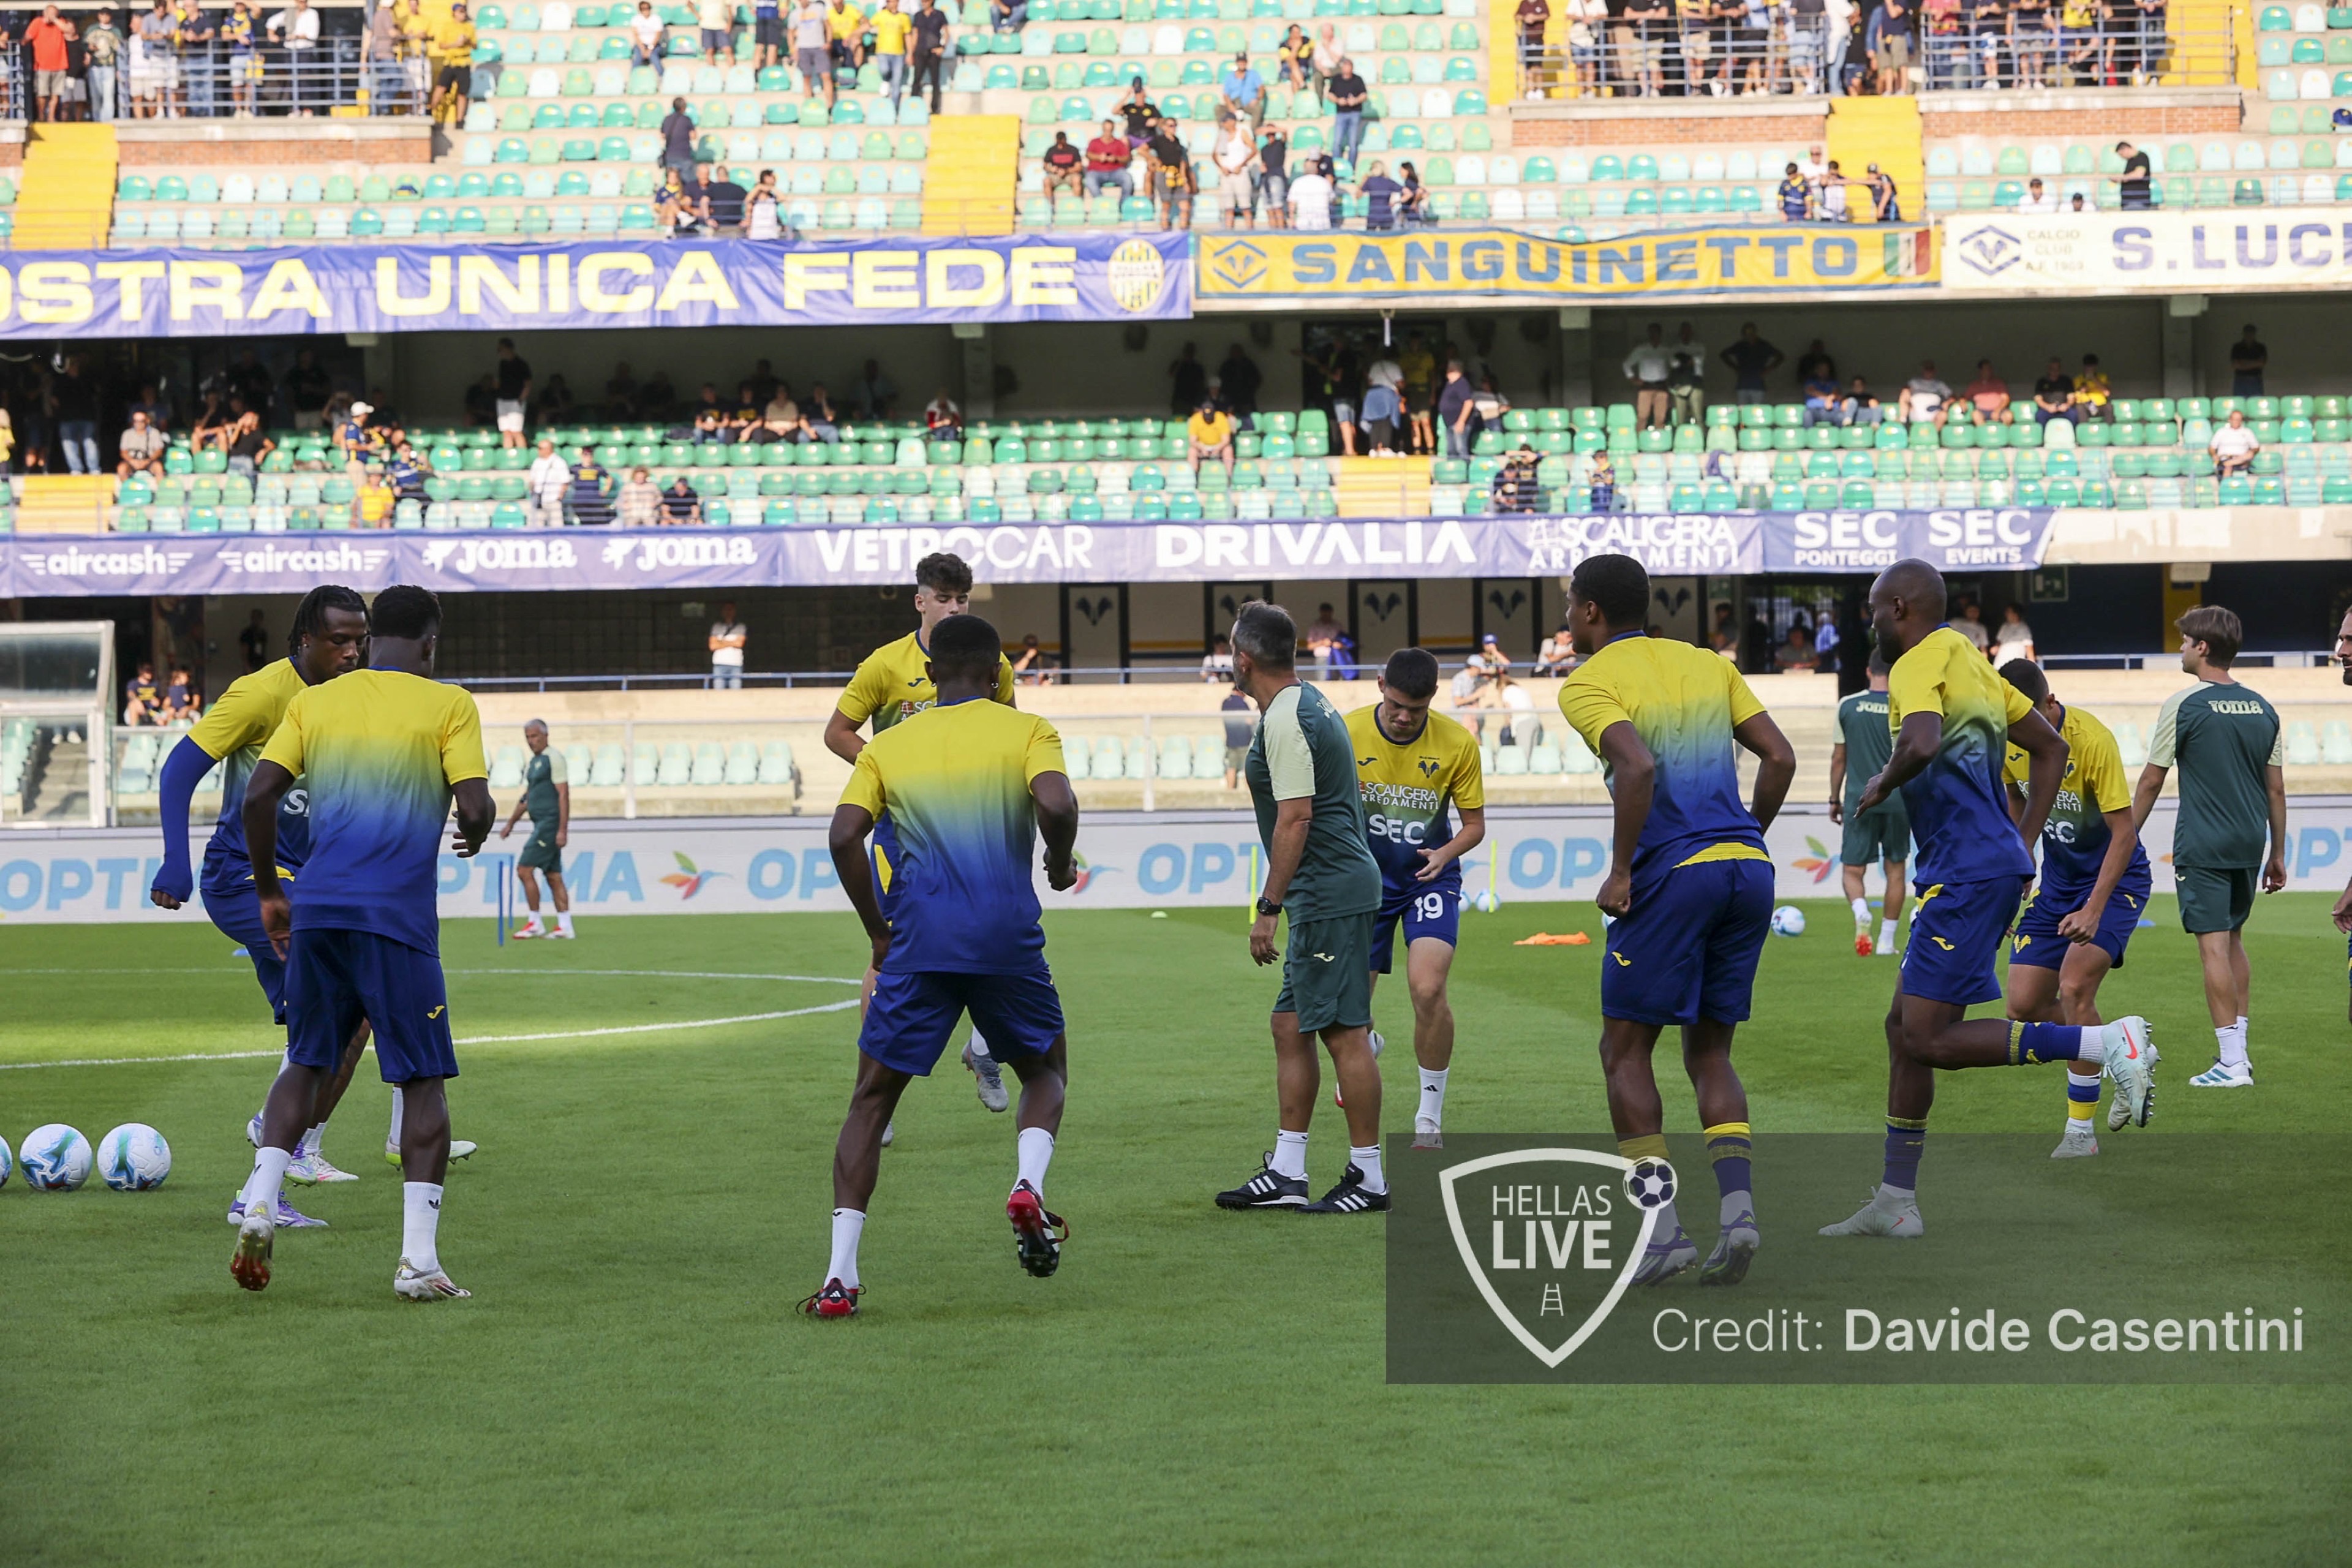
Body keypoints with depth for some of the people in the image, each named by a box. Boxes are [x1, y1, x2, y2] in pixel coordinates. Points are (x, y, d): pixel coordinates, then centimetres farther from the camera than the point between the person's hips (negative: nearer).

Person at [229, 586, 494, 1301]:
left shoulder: (312, 702, 13)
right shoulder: (448, 705, 3)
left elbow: (258, 793, 4)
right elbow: (474, 807, -7)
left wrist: (269, 893, 14)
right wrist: (475, 837, 16)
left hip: (317, 914, 4)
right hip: (398, 919, -4)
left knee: (305, 1065, 18)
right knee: (423, 1080, 2)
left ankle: (259, 1206, -1)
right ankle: (418, 1259, -6)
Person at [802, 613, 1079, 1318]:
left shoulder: (888, 746, 12)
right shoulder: (1027, 731, 6)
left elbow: (845, 835, -2)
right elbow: (1056, 804, -13)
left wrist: (877, 929, 8)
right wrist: (1060, 865, 7)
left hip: (918, 941, 1)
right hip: (1008, 938, -1)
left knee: (872, 1098, 8)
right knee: (1045, 1067, 24)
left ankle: (839, 1274, -3)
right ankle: (1029, 1185, -6)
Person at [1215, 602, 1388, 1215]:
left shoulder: (1286, 721, -15)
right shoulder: (1309, 704, 17)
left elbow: (1295, 820, -20)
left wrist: (1268, 908, -18)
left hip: (1328, 895, -11)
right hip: (1329, 895, 11)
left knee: (1344, 1031, -7)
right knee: (1290, 1026, 12)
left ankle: (1369, 1177, -3)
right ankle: (1285, 1173, 15)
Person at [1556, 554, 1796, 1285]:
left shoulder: (1587, 684, -2)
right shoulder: (1708, 664, 18)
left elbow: (1639, 767, -19)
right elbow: (1779, 758, 10)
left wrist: (1620, 873, -12)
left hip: (1673, 874, -6)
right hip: (1748, 867, 6)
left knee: (1625, 1051, 7)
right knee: (1709, 1054, 14)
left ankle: (1663, 1229, -1)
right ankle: (1737, 1207, -4)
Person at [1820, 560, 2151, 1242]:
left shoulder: (1919, 666, -9)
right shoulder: (1971, 662, 20)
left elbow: (1923, 744, -30)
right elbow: (2050, 748, 25)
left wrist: (1881, 786, -10)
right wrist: (2022, 845, 21)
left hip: (1968, 876, -10)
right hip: (1997, 865, 10)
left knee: (1931, 1040, -12)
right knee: (1905, 1026, 12)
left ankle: (2109, 1042, -17)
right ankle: (1895, 1202, 15)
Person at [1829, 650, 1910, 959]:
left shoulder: (1847, 706, 0)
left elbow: (1838, 758, 5)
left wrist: (1835, 799, 15)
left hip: (1859, 802, 0)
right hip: (1898, 802, 0)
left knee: (1851, 870, 7)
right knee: (1895, 870, 13)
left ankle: (1861, 912, -24)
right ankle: (1886, 941, 12)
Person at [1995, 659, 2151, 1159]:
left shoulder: (2092, 740, -26)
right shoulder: (2009, 741, -7)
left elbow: (2124, 832, -25)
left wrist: (2094, 910, -32)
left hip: (2114, 877, -7)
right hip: (2057, 879, 7)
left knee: (2074, 985, -24)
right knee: (2024, 1004, -2)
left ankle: (2081, 1129, -11)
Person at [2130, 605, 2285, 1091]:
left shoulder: (2184, 705, -9)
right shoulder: (2262, 708, 7)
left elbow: (2151, 781, -4)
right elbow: (2276, 789, 10)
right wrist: (2278, 854, 17)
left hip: (2201, 846, -6)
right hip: (2249, 845, 6)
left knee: (2214, 946, -5)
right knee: (2233, 941, 18)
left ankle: (2232, 1063, -7)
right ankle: (2239, 1051, 19)